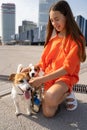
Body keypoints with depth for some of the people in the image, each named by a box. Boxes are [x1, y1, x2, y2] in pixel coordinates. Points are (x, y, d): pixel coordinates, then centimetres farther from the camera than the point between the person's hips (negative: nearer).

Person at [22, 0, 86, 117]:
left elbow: (67, 68, -17)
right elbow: (44, 61, 12)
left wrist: (42, 79, -21)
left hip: (65, 77, -4)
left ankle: (68, 93, -3)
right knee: (48, 113, -14)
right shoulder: (53, 38, 10)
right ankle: (59, 95, 14)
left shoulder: (76, 39, -9)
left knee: (49, 98, -36)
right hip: (49, 77, 5)